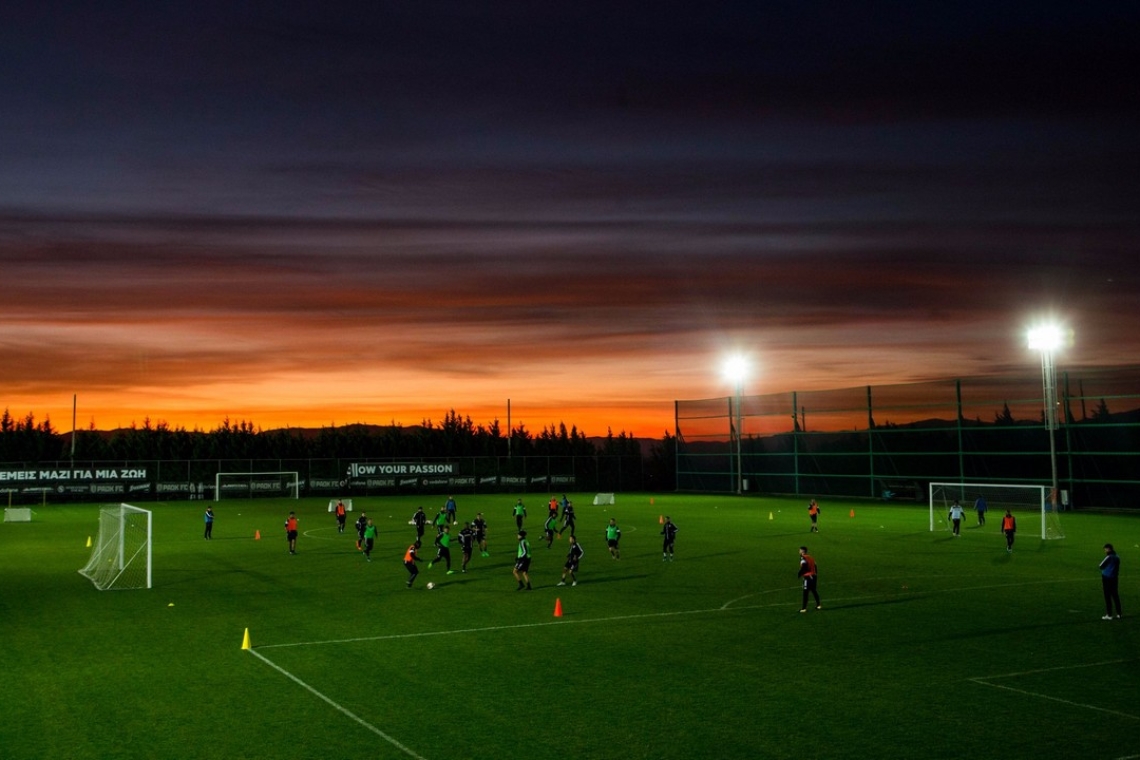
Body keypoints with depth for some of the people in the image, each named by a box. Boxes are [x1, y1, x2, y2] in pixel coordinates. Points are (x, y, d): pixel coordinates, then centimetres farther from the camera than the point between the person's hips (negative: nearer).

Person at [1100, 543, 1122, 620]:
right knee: (1115, 596, 14)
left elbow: (1101, 566, -11)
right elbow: (1117, 568, 14)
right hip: (1114, 578, 7)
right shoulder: (1117, 557, 7)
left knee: (1107, 597, -2)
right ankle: (1119, 613, 17)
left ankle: (1109, 615, 0)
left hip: (1106, 578, -7)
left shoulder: (1109, 557, -15)